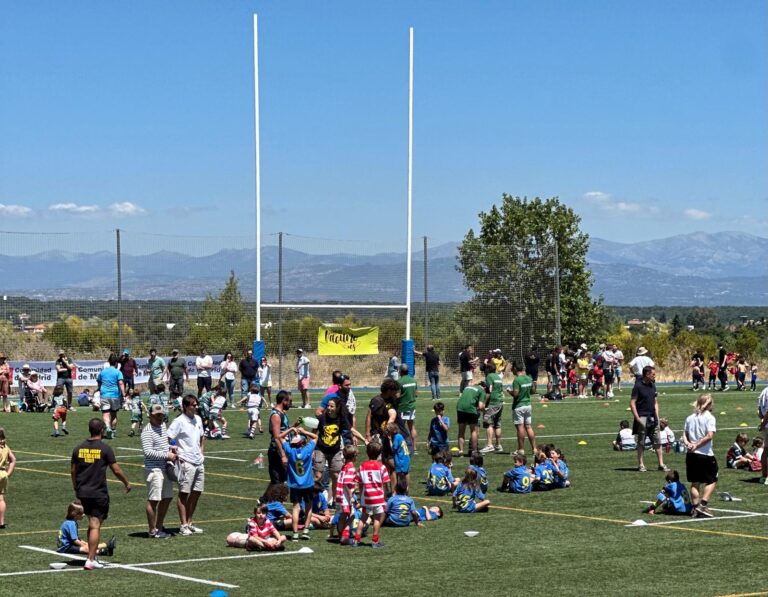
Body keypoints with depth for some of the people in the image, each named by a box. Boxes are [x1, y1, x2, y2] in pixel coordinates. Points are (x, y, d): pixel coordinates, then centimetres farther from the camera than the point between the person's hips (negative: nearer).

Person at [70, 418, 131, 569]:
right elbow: (116, 470, -6)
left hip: (82, 493, 5)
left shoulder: (79, 448, 5)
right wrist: (126, 483, 10)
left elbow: (73, 471, 12)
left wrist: (76, 488, 26)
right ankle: (91, 560, -5)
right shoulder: (104, 449, -9)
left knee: (92, 523, 18)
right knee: (95, 525, -2)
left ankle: (92, 555, 18)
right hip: (99, 493, -5)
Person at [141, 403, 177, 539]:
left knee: (167, 497, 15)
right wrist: (167, 455, -19)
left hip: (165, 469, 9)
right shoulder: (147, 431, -15)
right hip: (154, 470, -9)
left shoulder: (163, 425, 13)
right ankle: (152, 531, 4)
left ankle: (159, 527, 26)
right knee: (153, 500, -3)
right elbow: (148, 452, -22)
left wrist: (170, 447, 9)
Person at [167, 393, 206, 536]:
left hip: (199, 462, 7)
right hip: (186, 462, -7)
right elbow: (167, 439, -14)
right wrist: (177, 454, -14)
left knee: (197, 492, 10)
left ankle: (189, 523, 19)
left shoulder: (198, 419, 11)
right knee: (184, 493, -2)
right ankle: (183, 525, 1)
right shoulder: (179, 421, -11)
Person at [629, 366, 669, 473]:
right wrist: (637, 418, -16)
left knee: (657, 441, 5)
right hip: (642, 417, -6)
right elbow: (632, 403, -11)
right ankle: (641, 464, 10)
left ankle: (661, 464, 9)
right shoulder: (638, 386, -10)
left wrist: (657, 417, 10)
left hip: (652, 418, 6)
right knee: (641, 442, 3)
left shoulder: (652, 385, 11)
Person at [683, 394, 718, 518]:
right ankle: (703, 505, -4)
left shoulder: (690, 418, 10)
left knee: (695, 482, 12)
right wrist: (697, 445, -14)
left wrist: (688, 444, -9)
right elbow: (709, 435, -17)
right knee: (712, 481, 8)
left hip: (691, 455, 5)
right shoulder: (709, 417, -8)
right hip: (706, 454, -5)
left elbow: (685, 435, 6)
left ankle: (695, 508, 11)